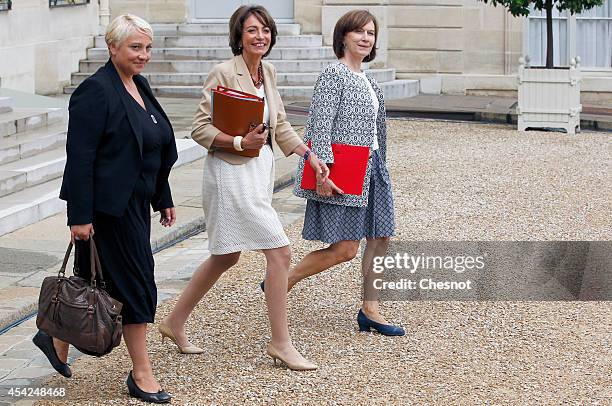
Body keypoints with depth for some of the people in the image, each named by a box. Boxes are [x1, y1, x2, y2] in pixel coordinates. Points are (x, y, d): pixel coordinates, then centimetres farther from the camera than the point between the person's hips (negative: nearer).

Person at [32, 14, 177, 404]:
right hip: (111, 205, -9)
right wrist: (80, 216, -20)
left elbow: (156, 152, 20)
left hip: (135, 202, 9)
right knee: (136, 282, -4)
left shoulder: (140, 86, 12)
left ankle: (58, 339, 33)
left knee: (100, 278, 15)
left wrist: (164, 199, 19)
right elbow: (80, 157, -18)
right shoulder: (96, 91, -15)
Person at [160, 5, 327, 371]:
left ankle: (176, 323, 31)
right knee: (280, 252, -9)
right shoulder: (224, 73, -13)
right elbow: (201, 128, -13)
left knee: (227, 257, 17)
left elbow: (281, 126, 15)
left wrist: (310, 155, 5)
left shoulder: (269, 72, 9)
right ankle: (281, 344, 3)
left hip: (259, 171, 9)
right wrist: (240, 142, -24)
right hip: (232, 172, -9)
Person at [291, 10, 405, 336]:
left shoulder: (367, 80, 16)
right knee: (345, 248, -10)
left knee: (380, 238, 7)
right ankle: (281, 282, 5)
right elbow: (320, 126, -17)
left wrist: (379, 166, 21)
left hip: (371, 168, 9)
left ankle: (370, 310, 14)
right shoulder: (334, 74, -10)